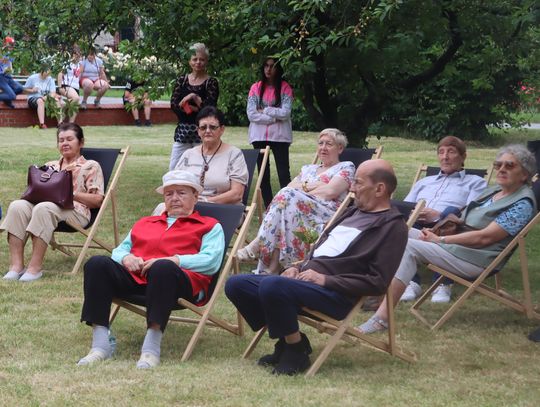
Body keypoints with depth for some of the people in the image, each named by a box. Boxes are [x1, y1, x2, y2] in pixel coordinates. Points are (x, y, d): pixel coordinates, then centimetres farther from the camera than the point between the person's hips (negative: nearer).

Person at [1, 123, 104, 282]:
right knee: (17, 206, -28)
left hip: (75, 211, -5)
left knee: (43, 208, -38)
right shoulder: (50, 166, 30)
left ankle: (35, 267, -38)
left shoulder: (90, 166, 13)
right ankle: (16, 265, -35)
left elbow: (97, 201, 2)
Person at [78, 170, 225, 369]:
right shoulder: (144, 223, 38)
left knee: (163, 268, -41)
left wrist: (171, 260, -10)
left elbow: (210, 261, 3)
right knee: (97, 263, -25)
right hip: (133, 276, 5)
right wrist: (126, 257, 4)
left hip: (183, 280, -4)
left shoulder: (209, 226, 21)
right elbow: (120, 249, 30)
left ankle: (152, 347, -44)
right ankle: (100, 344, -32)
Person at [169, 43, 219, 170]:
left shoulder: (211, 83, 0)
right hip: (183, 130, 4)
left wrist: (194, 97, -17)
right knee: (173, 168, 3)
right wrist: (195, 108, -12)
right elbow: (173, 104, -2)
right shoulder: (182, 80, 10)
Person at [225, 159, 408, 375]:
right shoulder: (354, 212, 24)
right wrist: (299, 268, 10)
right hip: (304, 277, 10)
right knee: (236, 284, 0)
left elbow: (378, 282, -13)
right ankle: (287, 340, 6)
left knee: (271, 285, -34)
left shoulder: (393, 227, -4)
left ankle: (296, 349, -13)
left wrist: (325, 279, -16)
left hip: (336, 295, -10)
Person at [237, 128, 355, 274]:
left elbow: (329, 192, -4)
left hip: (325, 215, -5)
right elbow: (289, 187, 15)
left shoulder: (346, 167, 14)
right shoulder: (308, 169, 31)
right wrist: (307, 186, -2)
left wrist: (300, 190, 0)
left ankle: (259, 244, -34)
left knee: (287, 196, -29)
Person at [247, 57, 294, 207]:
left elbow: (285, 113, -12)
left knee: (284, 173, -8)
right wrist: (274, 117, -10)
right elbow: (251, 114, -5)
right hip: (259, 137, 3)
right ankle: (268, 207, 10)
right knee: (263, 174, 6)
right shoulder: (256, 88, 5)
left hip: (280, 136, -3)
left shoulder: (285, 88, -1)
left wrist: (264, 111, -8)